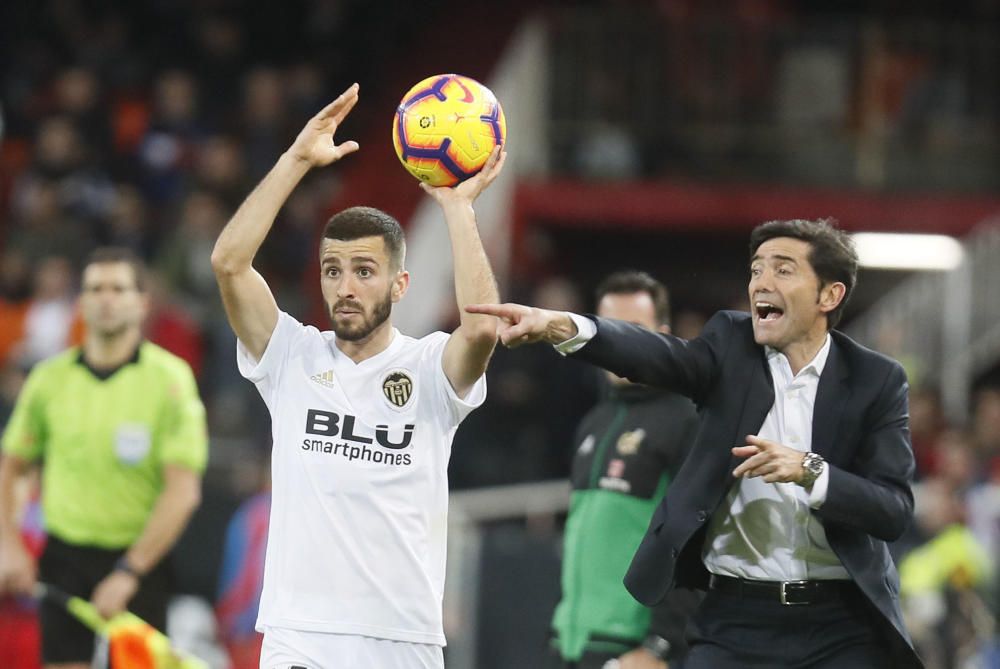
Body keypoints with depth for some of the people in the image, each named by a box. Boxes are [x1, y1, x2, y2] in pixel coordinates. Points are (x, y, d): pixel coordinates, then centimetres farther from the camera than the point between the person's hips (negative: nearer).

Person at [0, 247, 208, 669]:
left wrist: (129, 573, -16)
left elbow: (183, 492, -12)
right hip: (65, 552, 3)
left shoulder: (170, 379, -8)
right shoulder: (50, 379, 3)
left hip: (139, 557, -3)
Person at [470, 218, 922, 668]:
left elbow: (894, 511, -7)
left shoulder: (876, 381, 0)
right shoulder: (731, 344, 3)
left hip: (842, 629, -1)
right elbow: (660, 356, -17)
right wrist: (563, 327, -37)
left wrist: (809, 471, -24)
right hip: (737, 619, 1)